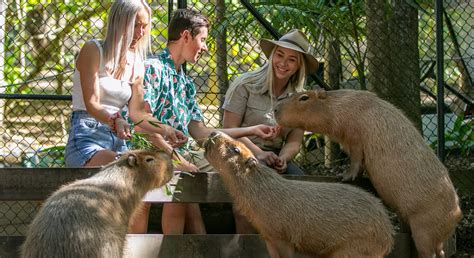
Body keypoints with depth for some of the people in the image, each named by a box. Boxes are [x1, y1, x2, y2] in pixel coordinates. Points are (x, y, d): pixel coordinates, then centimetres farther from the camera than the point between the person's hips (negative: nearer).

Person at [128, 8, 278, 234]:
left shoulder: (186, 84, 21)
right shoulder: (153, 69, -5)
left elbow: (199, 132, 19)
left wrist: (252, 130, 21)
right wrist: (176, 157, -18)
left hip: (180, 155, 8)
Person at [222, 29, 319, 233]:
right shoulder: (245, 85, -3)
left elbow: (294, 141, 6)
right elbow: (230, 128, -6)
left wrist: (283, 158, -18)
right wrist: (258, 153, -20)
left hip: (275, 157, 4)